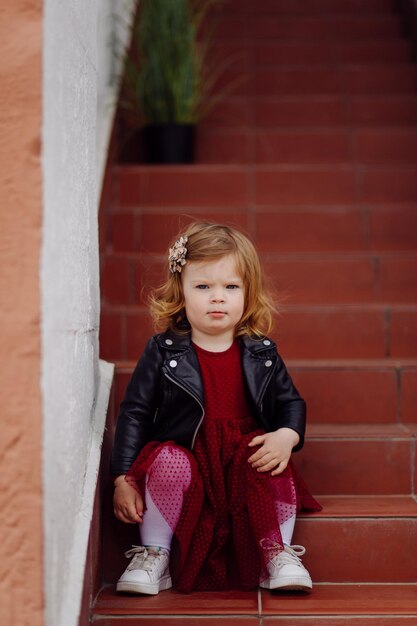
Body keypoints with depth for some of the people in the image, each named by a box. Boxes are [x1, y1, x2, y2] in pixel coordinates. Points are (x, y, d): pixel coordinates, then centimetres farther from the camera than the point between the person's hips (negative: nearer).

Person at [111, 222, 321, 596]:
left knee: (278, 472, -27)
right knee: (167, 463, -33)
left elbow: (291, 403, 14)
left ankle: (278, 552, -6)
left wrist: (285, 437, -10)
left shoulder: (261, 355, 6)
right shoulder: (163, 353, -1)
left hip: (248, 460, 2)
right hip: (182, 456, -1)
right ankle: (154, 555, -14)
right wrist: (124, 479, -7)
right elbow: (135, 413, 0)